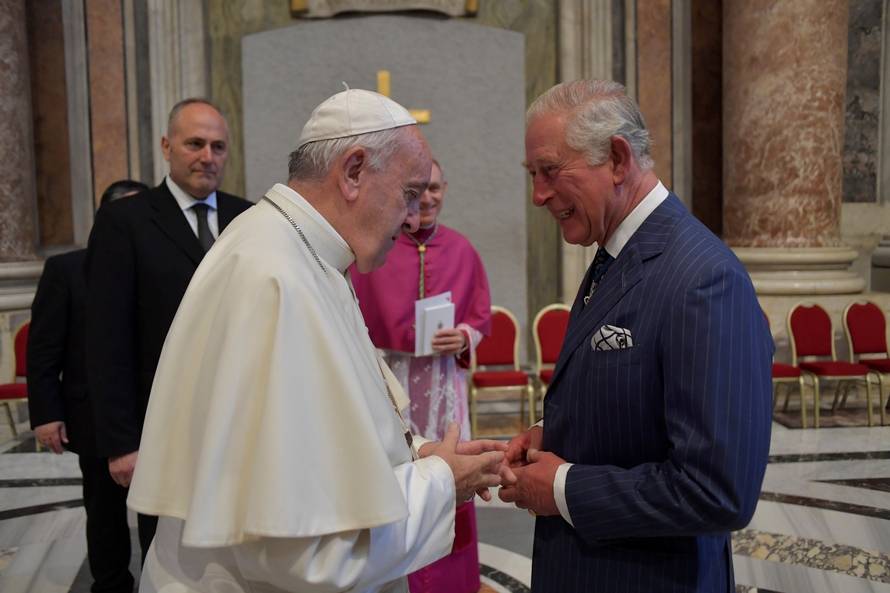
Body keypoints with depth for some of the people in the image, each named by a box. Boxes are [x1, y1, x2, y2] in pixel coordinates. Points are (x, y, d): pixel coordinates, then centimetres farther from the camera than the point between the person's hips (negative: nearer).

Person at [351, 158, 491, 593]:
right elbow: (357, 324, -3)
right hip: (389, 379, -2)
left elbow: (482, 317, 8)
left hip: (444, 381, 3)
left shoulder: (461, 250, 3)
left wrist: (464, 338, -12)